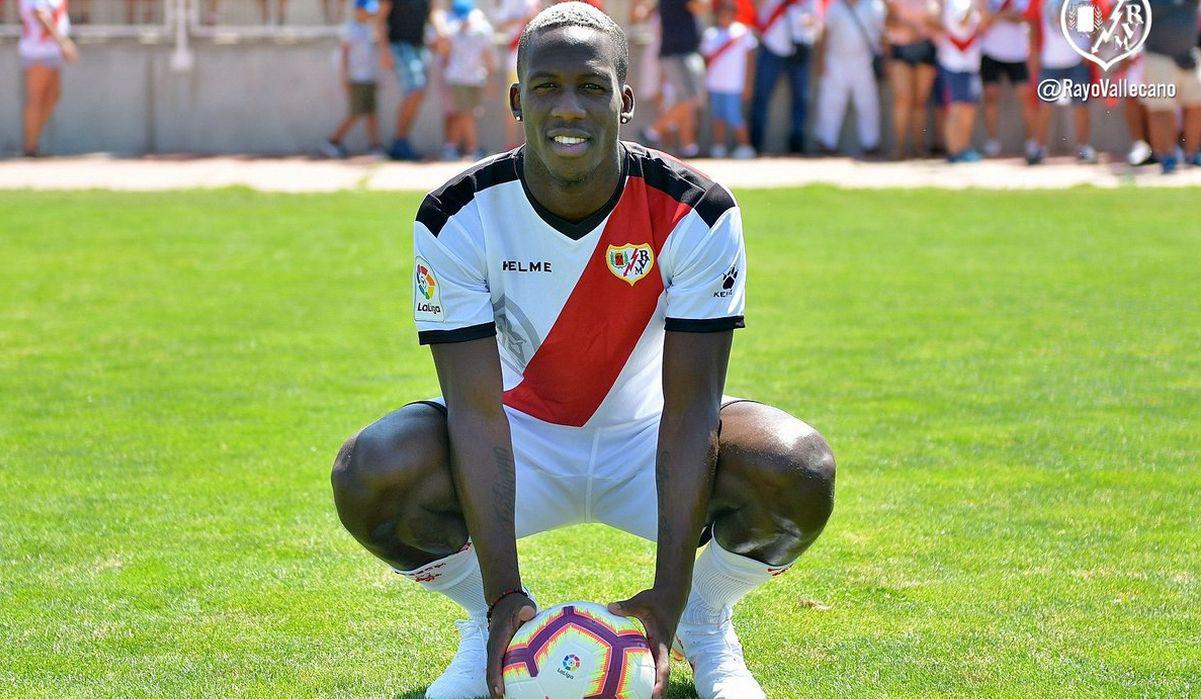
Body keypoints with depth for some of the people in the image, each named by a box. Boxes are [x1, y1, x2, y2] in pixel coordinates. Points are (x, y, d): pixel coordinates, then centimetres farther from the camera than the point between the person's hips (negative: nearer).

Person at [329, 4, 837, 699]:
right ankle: (487, 621, 2)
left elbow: (690, 409, -23)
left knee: (800, 472, -32)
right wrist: (503, 595, -33)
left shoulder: (697, 215, -21)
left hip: (648, 434, 0)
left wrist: (669, 597, -32)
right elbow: (477, 411, -23)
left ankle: (706, 623, 2)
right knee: (370, 478, -31)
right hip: (524, 439, 0)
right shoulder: (459, 217, -20)